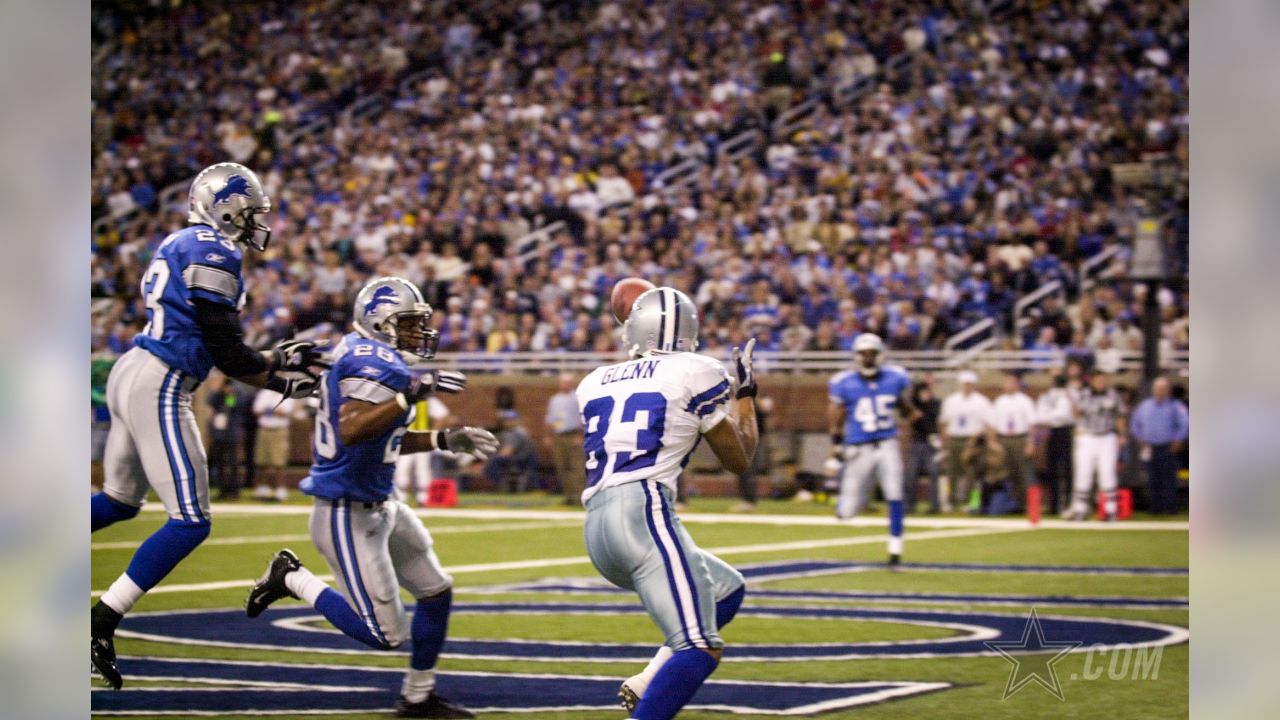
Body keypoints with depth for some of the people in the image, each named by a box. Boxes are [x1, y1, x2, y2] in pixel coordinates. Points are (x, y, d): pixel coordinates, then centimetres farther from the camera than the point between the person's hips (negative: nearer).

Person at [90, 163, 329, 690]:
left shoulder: (182, 246, 18)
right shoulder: (212, 251, -11)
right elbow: (223, 348, -13)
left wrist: (271, 361, 22)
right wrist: (277, 381, 0)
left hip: (130, 372, 10)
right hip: (158, 387, -10)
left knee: (119, 501, 25)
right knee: (190, 522, -7)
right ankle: (100, 625, -8)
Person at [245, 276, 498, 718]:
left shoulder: (362, 357, 10)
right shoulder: (379, 365, -21)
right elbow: (350, 432, -36)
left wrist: (446, 441, 16)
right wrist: (410, 395, -38)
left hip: (379, 507, 11)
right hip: (347, 515, -11)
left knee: (436, 591, 17)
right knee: (386, 635, -5)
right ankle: (293, 579, 8)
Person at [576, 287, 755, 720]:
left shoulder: (596, 383, 20)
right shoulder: (695, 375, 5)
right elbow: (738, 460, 16)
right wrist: (746, 393, 31)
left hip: (596, 527, 7)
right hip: (643, 512, -7)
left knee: (728, 591, 24)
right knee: (700, 648, -12)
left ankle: (647, 685, 7)